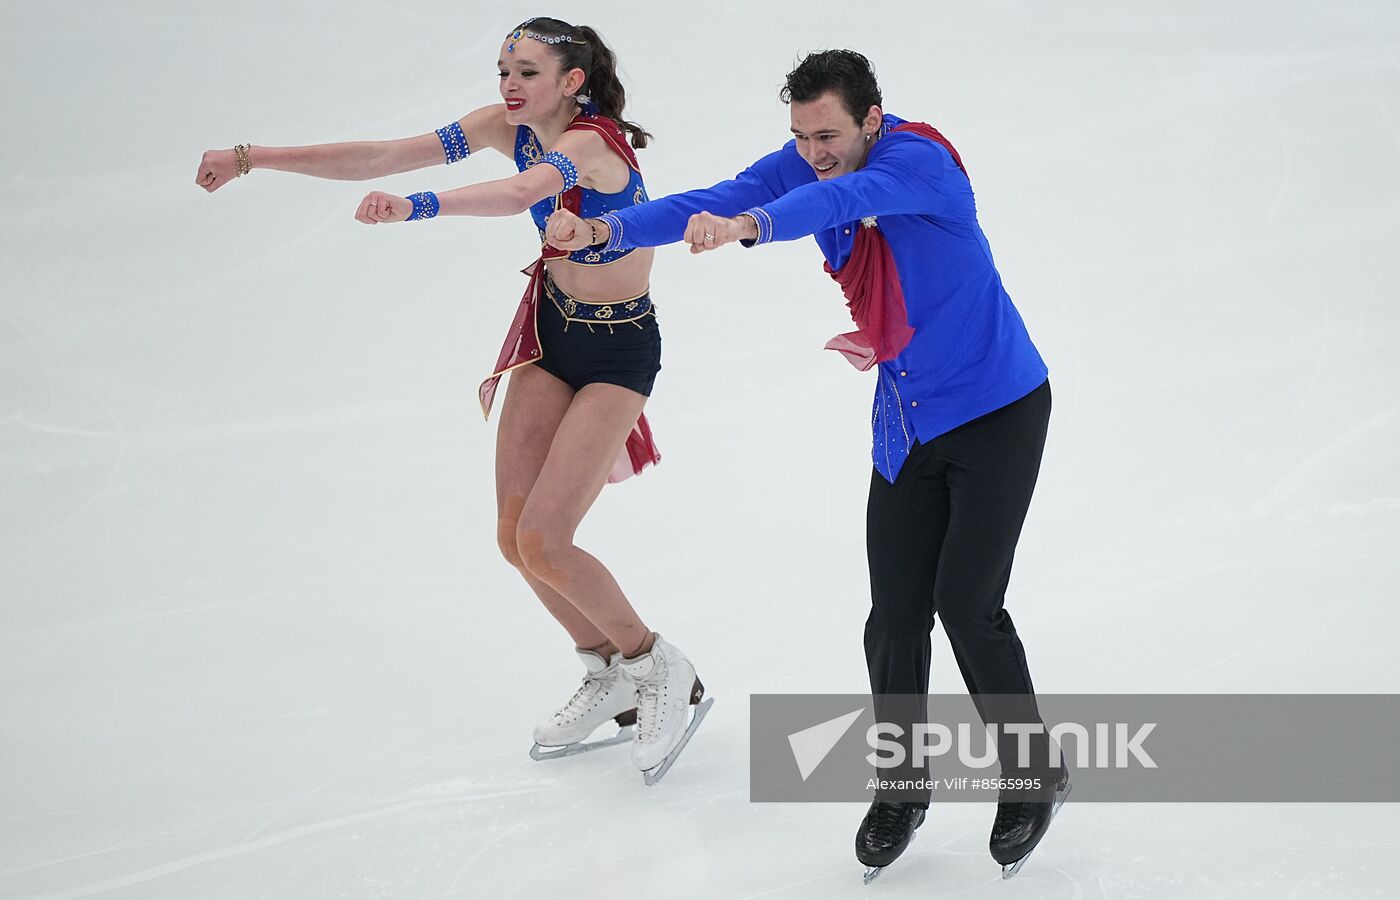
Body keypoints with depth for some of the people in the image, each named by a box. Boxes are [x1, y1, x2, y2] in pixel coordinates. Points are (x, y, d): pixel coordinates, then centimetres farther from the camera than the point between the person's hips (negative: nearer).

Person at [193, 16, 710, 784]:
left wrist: (414, 208, -64)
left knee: (543, 543, -13)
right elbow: (385, 157, -9)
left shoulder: (590, 142, -26)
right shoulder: (508, 127, -4)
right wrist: (254, 159, -15)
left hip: (618, 351, -7)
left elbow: (521, 192, -49)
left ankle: (661, 673, 8)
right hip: (551, 328, 8)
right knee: (513, 535, 4)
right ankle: (609, 679, 25)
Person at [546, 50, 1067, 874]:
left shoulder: (919, 158, -24)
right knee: (894, 619, 3)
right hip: (907, 427, 6)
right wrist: (608, 229, -32)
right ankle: (902, 785, 24)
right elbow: (716, 201, -15)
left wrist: (745, 228, -62)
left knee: (967, 604, -11)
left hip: (997, 410, -6)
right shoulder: (803, 166, -4)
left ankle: (1036, 776, 11)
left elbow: (844, 198, -44)